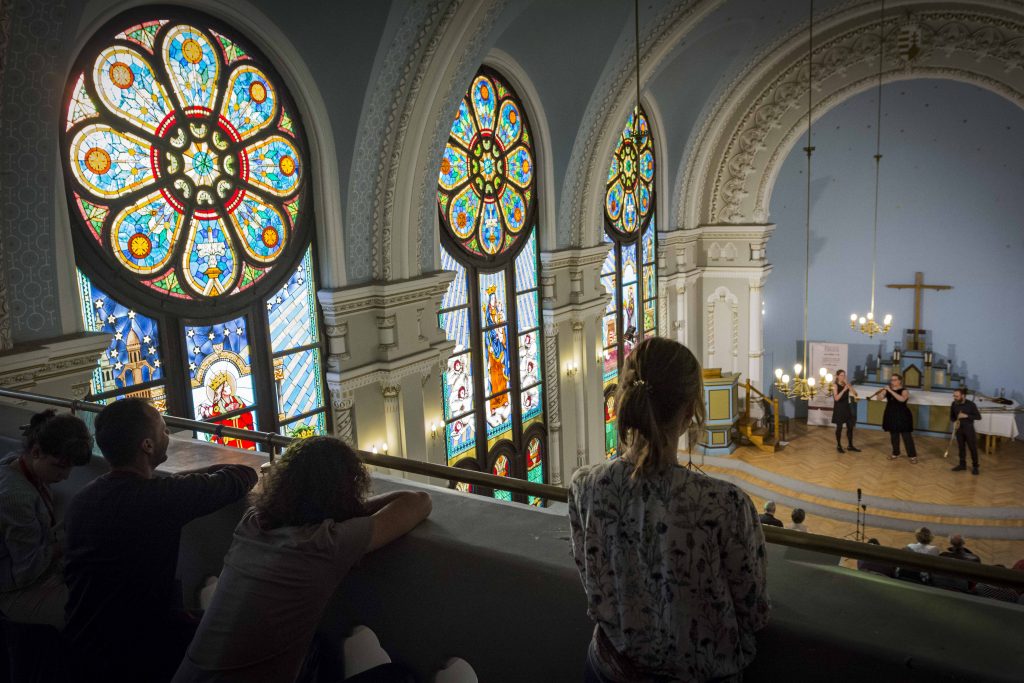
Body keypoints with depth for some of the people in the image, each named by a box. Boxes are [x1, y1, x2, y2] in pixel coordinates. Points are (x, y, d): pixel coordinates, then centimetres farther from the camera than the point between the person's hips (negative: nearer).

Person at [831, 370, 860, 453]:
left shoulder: (846, 384, 5)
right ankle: (839, 446, 13)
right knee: (839, 427, 2)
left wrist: (849, 386, -18)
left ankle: (850, 446, 16)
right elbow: (836, 398, -21)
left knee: (850, 427, 6)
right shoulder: (835, 385, -9)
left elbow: (855, 394, -5)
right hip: (839, 408, -5)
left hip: (847, 408, 5)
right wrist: (844, 389, -28)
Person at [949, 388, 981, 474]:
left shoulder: (970, 404, -16)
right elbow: (951, 416, 9)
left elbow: (979, 417, -12)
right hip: (959, 429, 4)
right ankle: (962, 464, 26)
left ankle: (975, 466, 16)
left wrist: (966, 416, -24)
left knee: (973, 448, 4)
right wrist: (954, 422, -13)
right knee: (961, 447, 13)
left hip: (969, 429, -4)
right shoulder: (953, 404, -5)